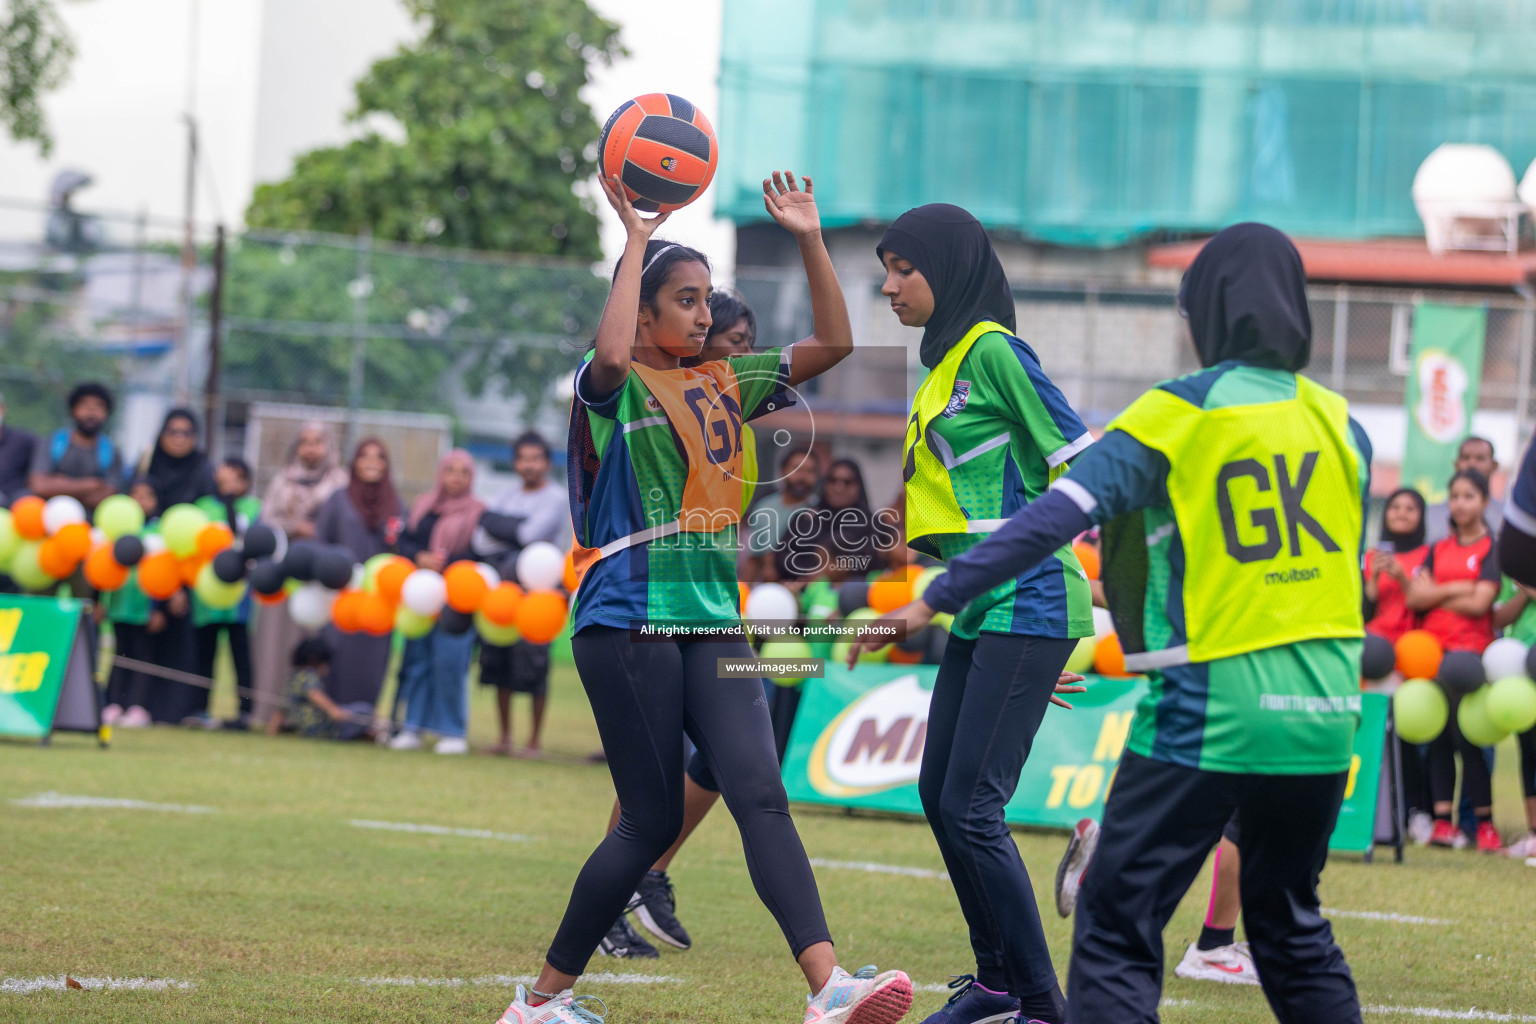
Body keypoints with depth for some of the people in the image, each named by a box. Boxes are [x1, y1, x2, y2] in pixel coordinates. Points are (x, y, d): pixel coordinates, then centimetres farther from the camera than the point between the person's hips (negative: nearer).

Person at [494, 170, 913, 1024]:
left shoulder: (722, 385, 17)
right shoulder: (613, 388, -3)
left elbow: (834, 345, 16)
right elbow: (612, 353, -28)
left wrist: (811, 242, 5)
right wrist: (638, 240, -20)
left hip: (715, 624, 6)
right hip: (629, 622, -6)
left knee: (761, 794, -11)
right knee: (652, 821, -4)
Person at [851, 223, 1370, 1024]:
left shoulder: (1176, 415, -5)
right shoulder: (1339, 423, 9)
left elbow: (1054, 519, -12)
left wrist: (936, 600, -9)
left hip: (1212, 710, -5)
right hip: (1322, 716, 5)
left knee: (1117, 925, -4)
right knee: (1290, 927, 20)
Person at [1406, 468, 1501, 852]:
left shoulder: (1492, 549, 2)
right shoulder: (1438, 550, 16)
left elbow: (1479, 603, -9)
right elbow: (1415, 597, 4)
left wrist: (1434, 595, 1)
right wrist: (1456, 589, -7)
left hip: (1469, 650, -5)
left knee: (1465, 735, -9)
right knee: (1437, 736, 1)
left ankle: (1485, 821, -3)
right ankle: (1443, 818, 2)